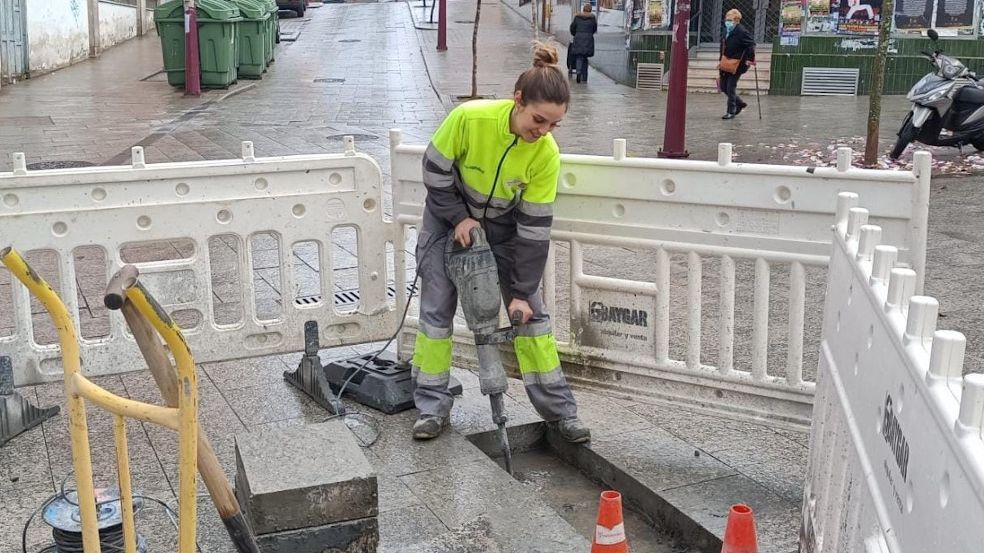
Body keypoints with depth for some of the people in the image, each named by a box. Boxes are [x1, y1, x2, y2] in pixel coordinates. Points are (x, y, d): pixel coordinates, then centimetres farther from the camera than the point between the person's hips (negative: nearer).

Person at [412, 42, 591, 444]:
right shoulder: (469, 117, -32)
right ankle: (432, 407, 10)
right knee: (437, 308, -2)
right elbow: (435, 170, -16)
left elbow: (534, 226, -20)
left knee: (530, 309, -1)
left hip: (504, 226, 1)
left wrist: (522, 292, -18)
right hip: (450, 216, -1)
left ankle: (559, 408, 8)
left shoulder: (546, 153, -26)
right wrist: (459, 218, -20)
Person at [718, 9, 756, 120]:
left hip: (737, 64, -9)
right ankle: (740, 103, 30)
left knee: (731, 87, -6)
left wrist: (750, 59, -23)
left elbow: (751, 44, -18)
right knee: (723, 87, 11)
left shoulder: (742, 32, -16)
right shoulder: (726, 31, 10)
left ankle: (731, 112, 5)